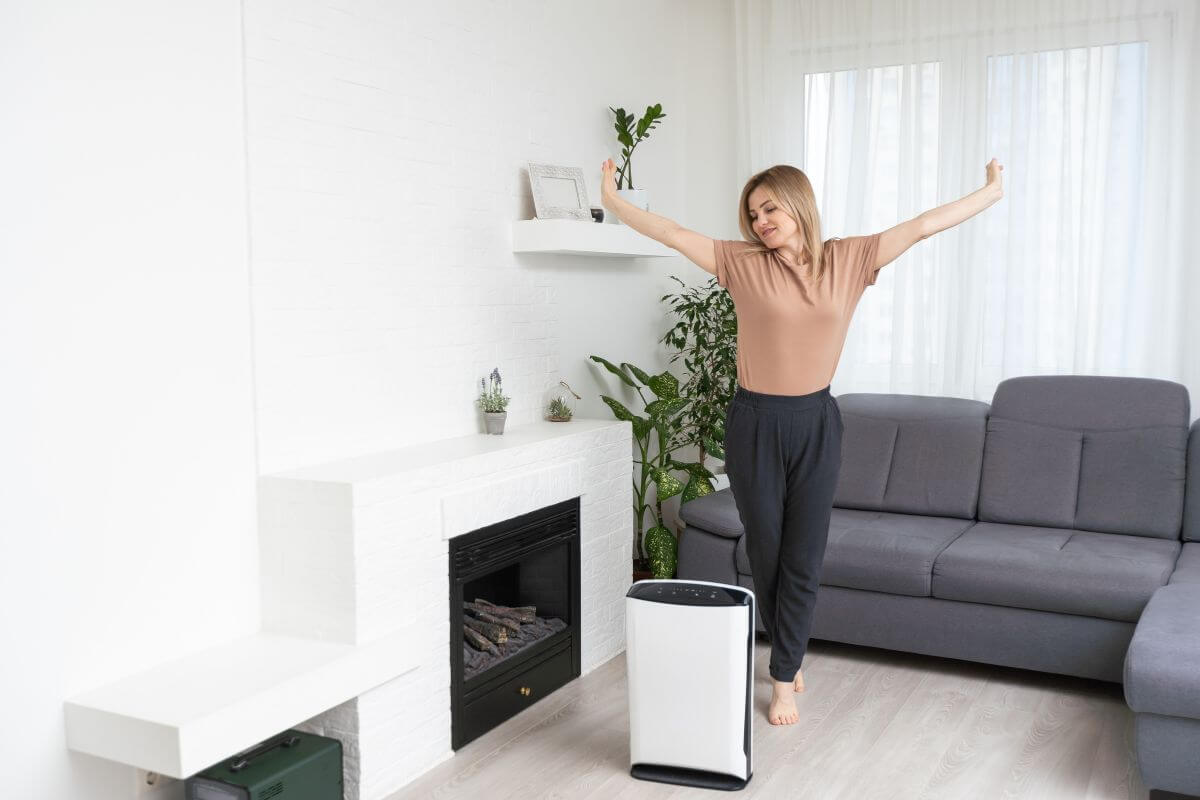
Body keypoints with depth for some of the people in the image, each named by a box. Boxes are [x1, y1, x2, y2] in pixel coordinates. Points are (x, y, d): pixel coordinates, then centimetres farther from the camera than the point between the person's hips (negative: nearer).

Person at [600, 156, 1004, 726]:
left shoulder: (847, 260, 1)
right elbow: (672, 233, -6)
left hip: (816, 424, 1)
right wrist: (614, 202, -10)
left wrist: (992, 191, 7)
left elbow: (922, 226, 2)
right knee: (766, 554, 10)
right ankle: (791, 658, 33)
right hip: (755, 424, -1)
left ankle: (783, 680, 19)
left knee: (803, 559, 5)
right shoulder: (742, 263, -4)